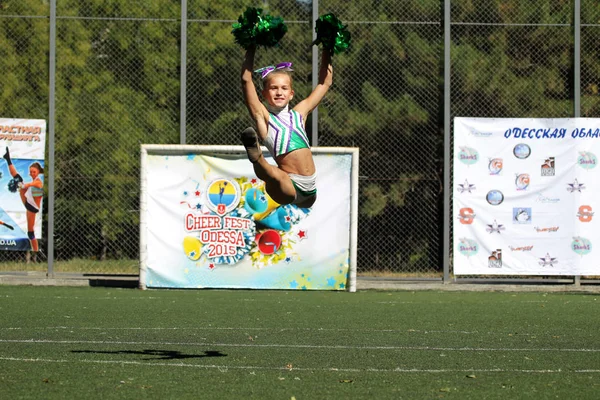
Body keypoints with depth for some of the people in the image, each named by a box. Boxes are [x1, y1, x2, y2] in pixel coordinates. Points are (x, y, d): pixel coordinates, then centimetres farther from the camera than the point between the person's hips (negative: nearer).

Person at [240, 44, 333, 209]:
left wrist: (327, 50, 25)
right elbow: (246, 80, -8)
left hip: (309, 191, 7)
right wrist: (251, 49, -5)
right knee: (274, 176, -41)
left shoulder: (299, 113, 15)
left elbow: (325, 82, 24)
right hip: (287, 188, -7)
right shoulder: (264, 117, 1)